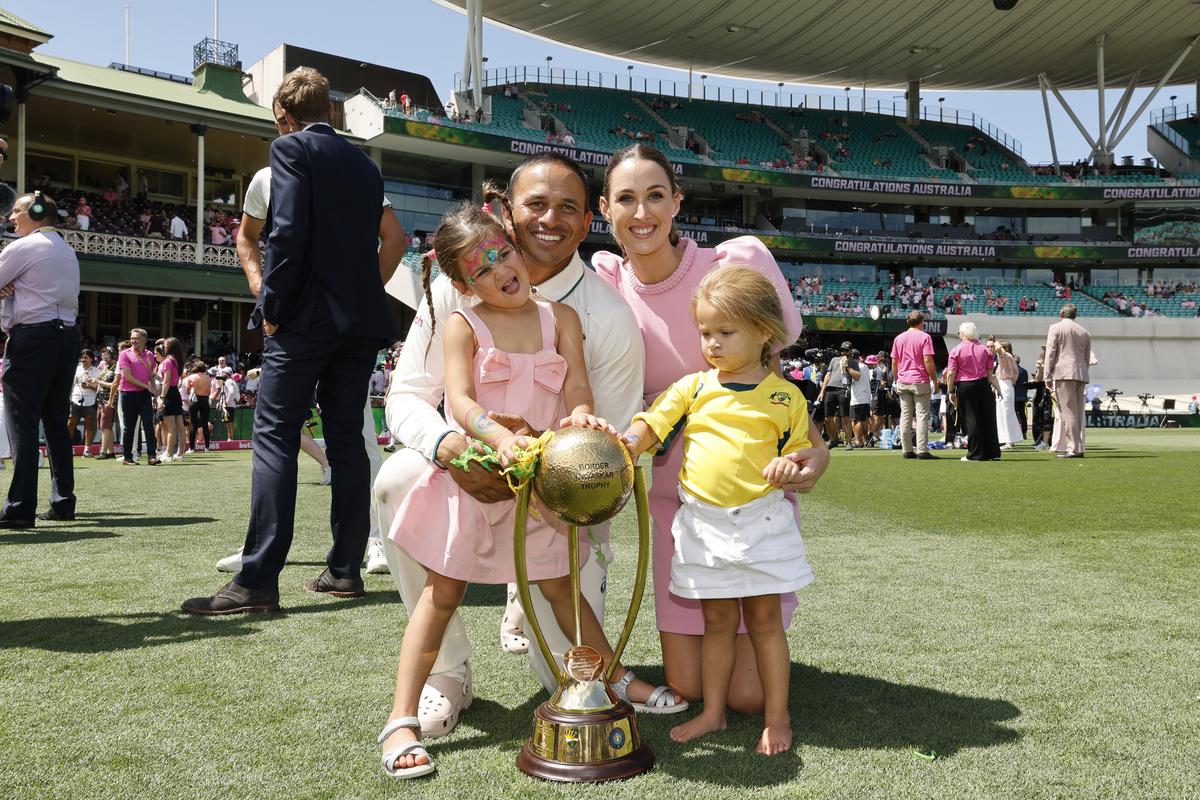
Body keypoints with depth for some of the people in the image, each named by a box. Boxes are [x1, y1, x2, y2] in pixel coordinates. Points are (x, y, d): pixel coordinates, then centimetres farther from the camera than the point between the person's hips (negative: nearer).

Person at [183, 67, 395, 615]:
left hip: (306, 318, -6)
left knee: (275, 438, -6)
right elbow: (372, 242, 15)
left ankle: (257, 581, -10)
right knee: (346, 440, 9)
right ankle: (345, 570, 11)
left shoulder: (291, 148, -2)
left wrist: (271, 308, -10)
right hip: (362, 319, 6)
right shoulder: (365, 165, 17)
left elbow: (288, 233, -14)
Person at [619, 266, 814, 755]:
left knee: (764, 619, 7)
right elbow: (652, 424, -1)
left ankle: (777, 718, 19)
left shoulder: (784, 397, 1)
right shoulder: (693, 387, 4)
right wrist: (626, 443, -21)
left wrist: (790, 466, -14)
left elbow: (802, 450, 9)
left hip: (760, 521, -2)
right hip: (702, 522, 2)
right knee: (717, 621, 13)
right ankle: (713, 712, 26)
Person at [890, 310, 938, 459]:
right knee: (922, 416, -4)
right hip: (920, 381, -5)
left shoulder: (899, 338, 10)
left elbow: (894, 362, 10)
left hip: (902, 382, 5)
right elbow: (928, 361, -13)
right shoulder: (924, 337, -5)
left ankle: (907, 450, 8)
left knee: (905, 416, 7)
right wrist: (935, 380, -6)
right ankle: (922, 451, -8)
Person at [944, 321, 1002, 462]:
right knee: (987, 419, 8)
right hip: (983, 386, 3)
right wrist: (997, 388, 13)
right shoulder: (984, 350, 7)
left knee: (970, 420, 1)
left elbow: (951, 374, -8)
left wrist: (951, 392, 0)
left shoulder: (956, 351, -5)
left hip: (964, 387, -3)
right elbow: (990, 374, 6)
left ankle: (976, 453, 1)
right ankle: (993, 452, 11)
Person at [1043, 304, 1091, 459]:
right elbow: (1087, 357, 18)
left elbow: (1050, 352, -3)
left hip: (1064, 373, -6)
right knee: (1078, 412, 10)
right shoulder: (1085, 332, 19)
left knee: (1068, 412, -8)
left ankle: (1074, 448, -12)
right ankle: (1078, 448, 12)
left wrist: (1047, 377, -3)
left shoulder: (1055, 328, 3)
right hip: (1081, 375, 6)